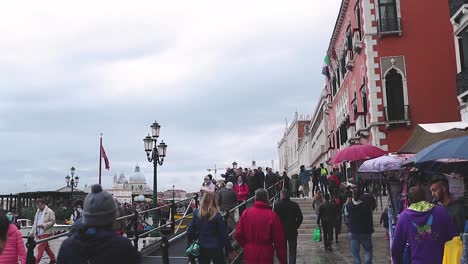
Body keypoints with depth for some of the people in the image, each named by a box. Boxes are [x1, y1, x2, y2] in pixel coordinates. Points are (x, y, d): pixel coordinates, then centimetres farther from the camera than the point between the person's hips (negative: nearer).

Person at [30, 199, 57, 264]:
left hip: (45, 232, -8)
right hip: (39, 233, 8)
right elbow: (35, 222, 19)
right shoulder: (38, 211, 16)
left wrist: (43, 225, -21)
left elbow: (53, 221, -12)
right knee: (46, 247, 14)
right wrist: (32, 232, 14)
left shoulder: (49, 211, -7)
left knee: (40, 247, -9)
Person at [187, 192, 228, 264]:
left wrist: (191, 243, 11)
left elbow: (190, 232, -4)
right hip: (216, 248, -2)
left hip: (202, 248, 2)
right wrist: (224, 245, 4)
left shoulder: (196, 213, -8)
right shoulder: (217, 215, -15)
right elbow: (223, 233, -11)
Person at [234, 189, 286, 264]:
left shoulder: (246, 213, -5)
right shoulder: (272, 215, -13)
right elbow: (279, 240, -11)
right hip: (266, 257, -3)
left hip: (249, 256, 3)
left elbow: (237, 234, -4)